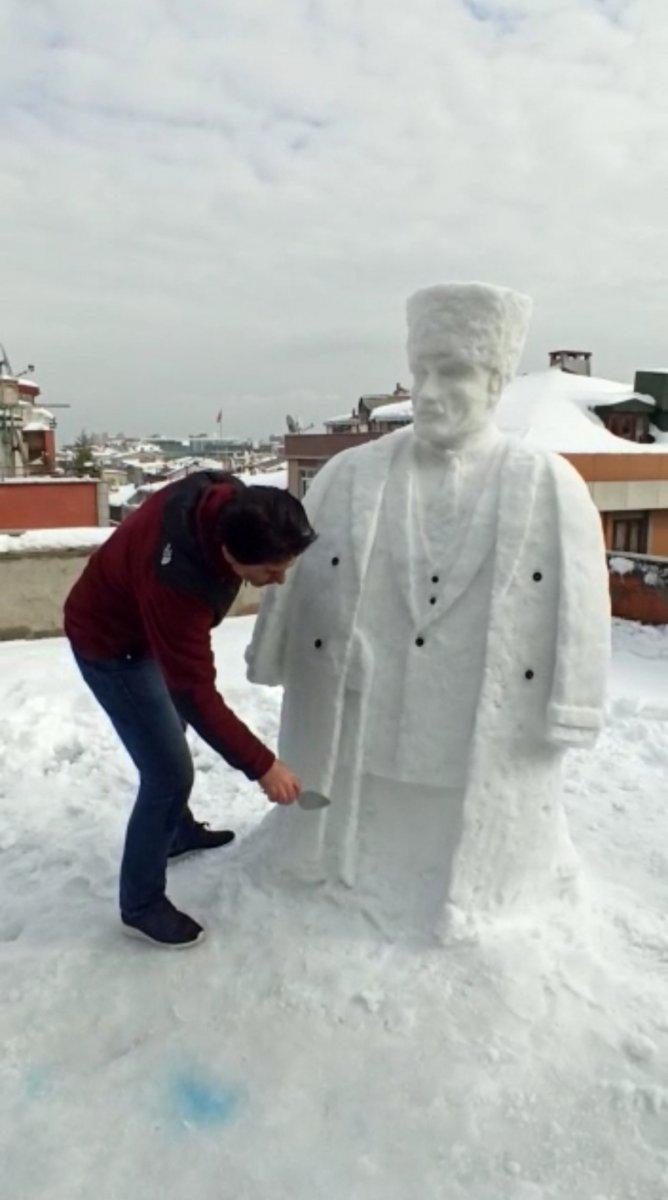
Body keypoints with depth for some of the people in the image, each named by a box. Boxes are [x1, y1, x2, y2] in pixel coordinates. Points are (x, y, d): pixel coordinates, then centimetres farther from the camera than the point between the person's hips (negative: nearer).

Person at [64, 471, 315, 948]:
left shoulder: (230, 503, -24)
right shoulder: (175, 583, -44)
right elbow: (197, 695, -35)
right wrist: (262, 766, -31)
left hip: (148, 623, 8)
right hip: (111, 643, -8)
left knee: (170, 733, 25)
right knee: (170, 772, -7)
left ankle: (179, 832, 48)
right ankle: (141, 904, 12)